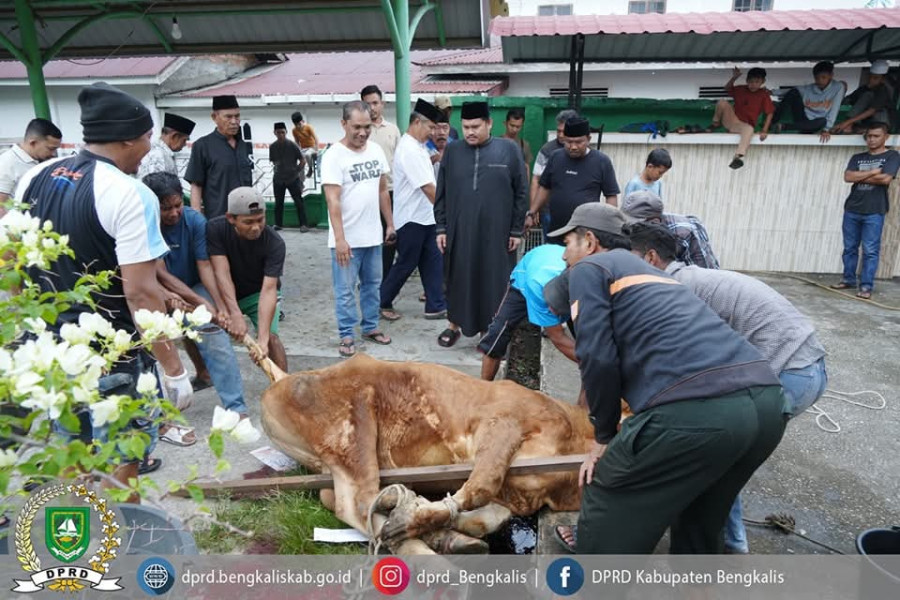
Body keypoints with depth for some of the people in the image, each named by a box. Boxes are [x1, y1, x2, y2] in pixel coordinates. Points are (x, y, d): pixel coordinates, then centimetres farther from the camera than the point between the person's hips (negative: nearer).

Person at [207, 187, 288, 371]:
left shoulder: (274, 243, -29)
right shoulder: (215, 229, -25)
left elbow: (268, 289, -35)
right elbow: (222, 273, -32)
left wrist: (262, 338, -44)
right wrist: (235, 314, -45)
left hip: (258, 293, -2)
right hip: (227, 294, 2)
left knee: (270, 336, -22)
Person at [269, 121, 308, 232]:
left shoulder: (292, 145, -7)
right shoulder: (272, 146, 2)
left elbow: (303, 160, -3)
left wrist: (297, 171, -1)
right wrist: (278, 168, 5)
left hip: (293, 178, -3)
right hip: (278, 179, 3)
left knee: (298, 202, -4)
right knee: (278, 203, 9)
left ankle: (303, 225, 0)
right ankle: (278, 224, 20)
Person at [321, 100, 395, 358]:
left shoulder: (376, 150, 5)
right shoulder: (333, 156, -13)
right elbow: (333, 201, -18)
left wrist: (390, 224, 12)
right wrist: (340, 239, -23)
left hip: (373, 235, 6)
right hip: (347, 239, -5)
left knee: (372, 285, 16)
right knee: (345, 290, 4)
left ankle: (370, 327, 31)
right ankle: (346, 336, 17)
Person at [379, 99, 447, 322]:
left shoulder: (417, 146, 12)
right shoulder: (409, 149, -19)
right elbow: (427, 187, -21)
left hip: (425, 217, 9)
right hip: (412, 219, -9)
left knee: (433, 262, 10)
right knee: (405, 265, 3)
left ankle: (436, 306, 17)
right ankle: (382, 303, 19)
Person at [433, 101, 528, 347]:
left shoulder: (509, 150, -1)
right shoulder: (452, 151, 5)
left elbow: (521, 193, 0)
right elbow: (441, 193, 7)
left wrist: (517, 230, -2)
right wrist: (441, 227, 3)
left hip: (496, 232, -1)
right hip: (459, 231, 2)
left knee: (494, 281, 6)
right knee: (457, 280, 10)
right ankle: (454, 325, 27)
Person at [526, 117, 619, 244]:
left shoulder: (601, 161, -2)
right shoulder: (555, 157, 7)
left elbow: (612, 196, 0)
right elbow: (544, 187, 15)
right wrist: (531, 213, 8)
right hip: (556, 231, 4)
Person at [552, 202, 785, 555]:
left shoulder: (589, 269, 11)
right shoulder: (648, 272, 34)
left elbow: (599, 358, -3)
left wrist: (604, 436, 12)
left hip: (694, 407, -8)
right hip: (766, 400, 9)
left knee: (606, 520, 13)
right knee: (699, 521, 32)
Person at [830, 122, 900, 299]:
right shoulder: (857, 157, 14)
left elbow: (885, 179, -12)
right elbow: (848, 177, -2)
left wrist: (860, 176, -3)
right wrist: (872, 172, -9)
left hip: (874, 212, -4)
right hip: (852, 210, 4)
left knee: (870, 250, -3)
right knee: (850, 248, 9)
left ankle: (866, 286, 0)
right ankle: (848, 279, 20)